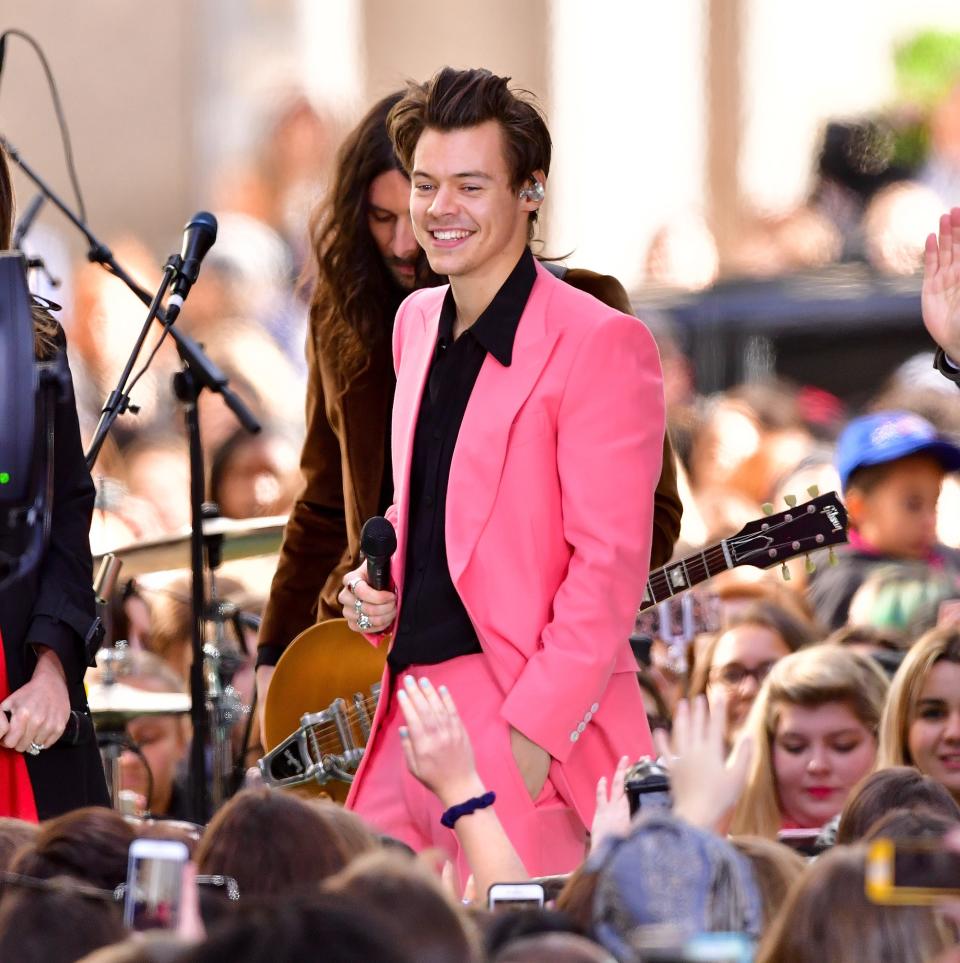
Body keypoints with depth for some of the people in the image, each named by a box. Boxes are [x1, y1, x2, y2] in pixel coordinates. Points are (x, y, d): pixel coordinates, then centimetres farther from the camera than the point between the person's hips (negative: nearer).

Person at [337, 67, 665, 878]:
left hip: (528, 734, -7)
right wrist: (377, 578, 9)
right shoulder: (417, 324, 15)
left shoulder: (600, 343, -9)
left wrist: (532, 735, -19)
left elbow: (610, 566, -14)